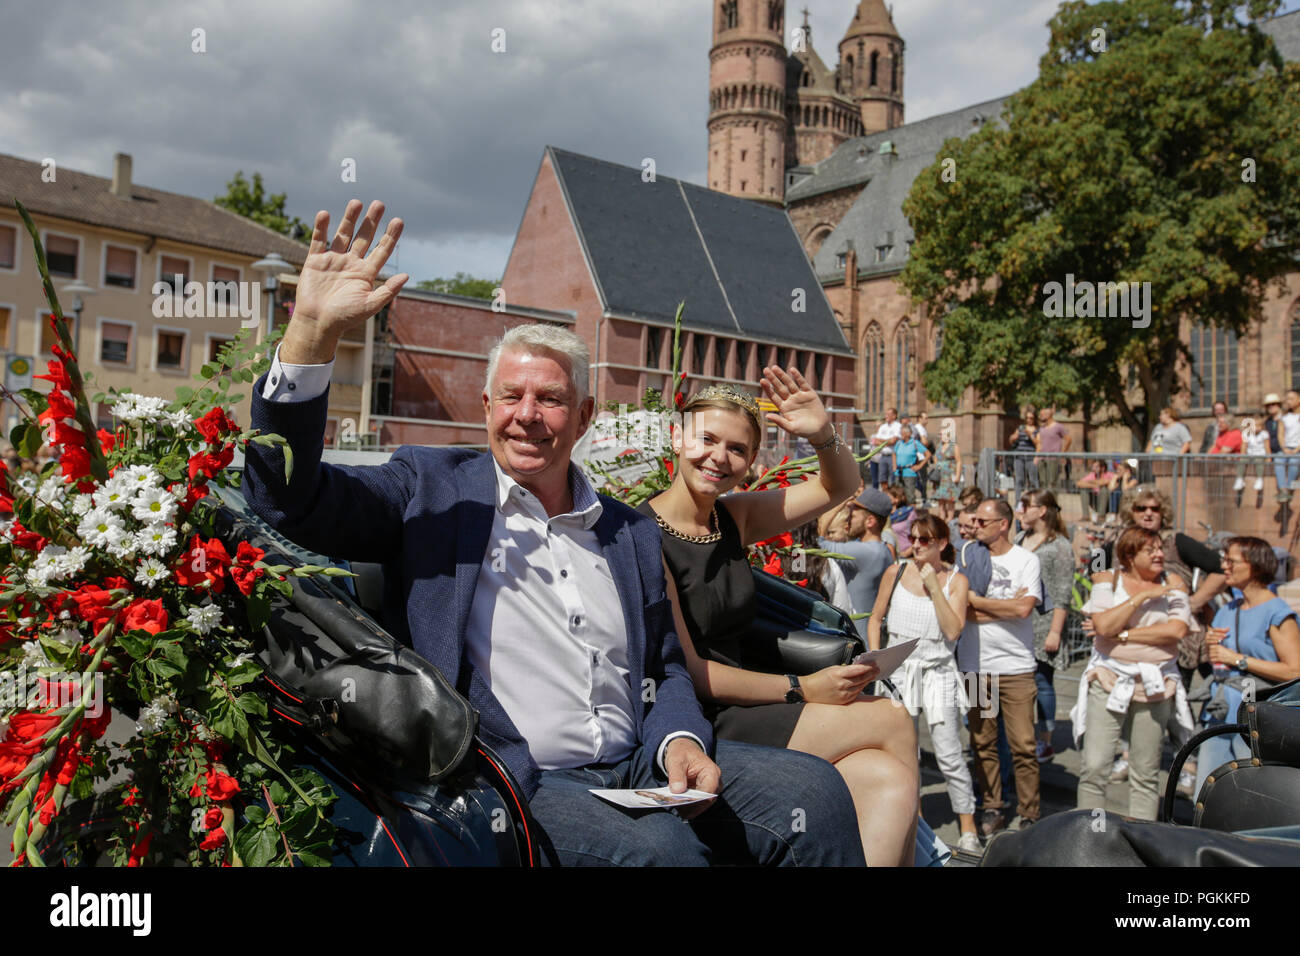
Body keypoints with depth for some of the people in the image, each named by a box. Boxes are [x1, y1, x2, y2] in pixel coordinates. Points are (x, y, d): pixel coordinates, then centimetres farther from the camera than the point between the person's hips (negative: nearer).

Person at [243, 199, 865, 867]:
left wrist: (679, 739, -2)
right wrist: (313, 331, -18)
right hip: (507, 782, -5)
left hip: (633, 768, 5)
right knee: (660, 848, -32)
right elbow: (289, 496, -8)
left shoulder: (632, 534, 16)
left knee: (813, 789, -14)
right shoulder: (430, 486, 4)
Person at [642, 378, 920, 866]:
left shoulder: (734, 518, 10)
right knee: (892, 720, -11)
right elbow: (684, 670, -14)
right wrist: (802, 689, -13)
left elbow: (838, 487, 18)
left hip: (740, 714, 7)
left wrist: (823, 435, -4)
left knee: (890, 781, -17)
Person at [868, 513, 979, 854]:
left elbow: (953, 631, -13)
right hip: (898, 670, 2)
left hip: (937, 671, -2)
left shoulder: (956, 580, -2)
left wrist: (934, 587, -16)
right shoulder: (896, 573, 2)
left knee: (949, 755, -4)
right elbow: (876, 618, 11)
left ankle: (968, 831, 9)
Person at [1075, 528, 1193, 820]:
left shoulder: (1173, 584, 6)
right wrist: (1142, 596, -14)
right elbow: (1104, 625, -13)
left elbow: (1177, 630, -10)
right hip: (1110, 680, -2)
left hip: (1155, 685, 2)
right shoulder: (1108, 580, 2)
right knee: (1094, 768, -7)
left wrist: (1121, 633, -11)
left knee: (1146, 775, 7)